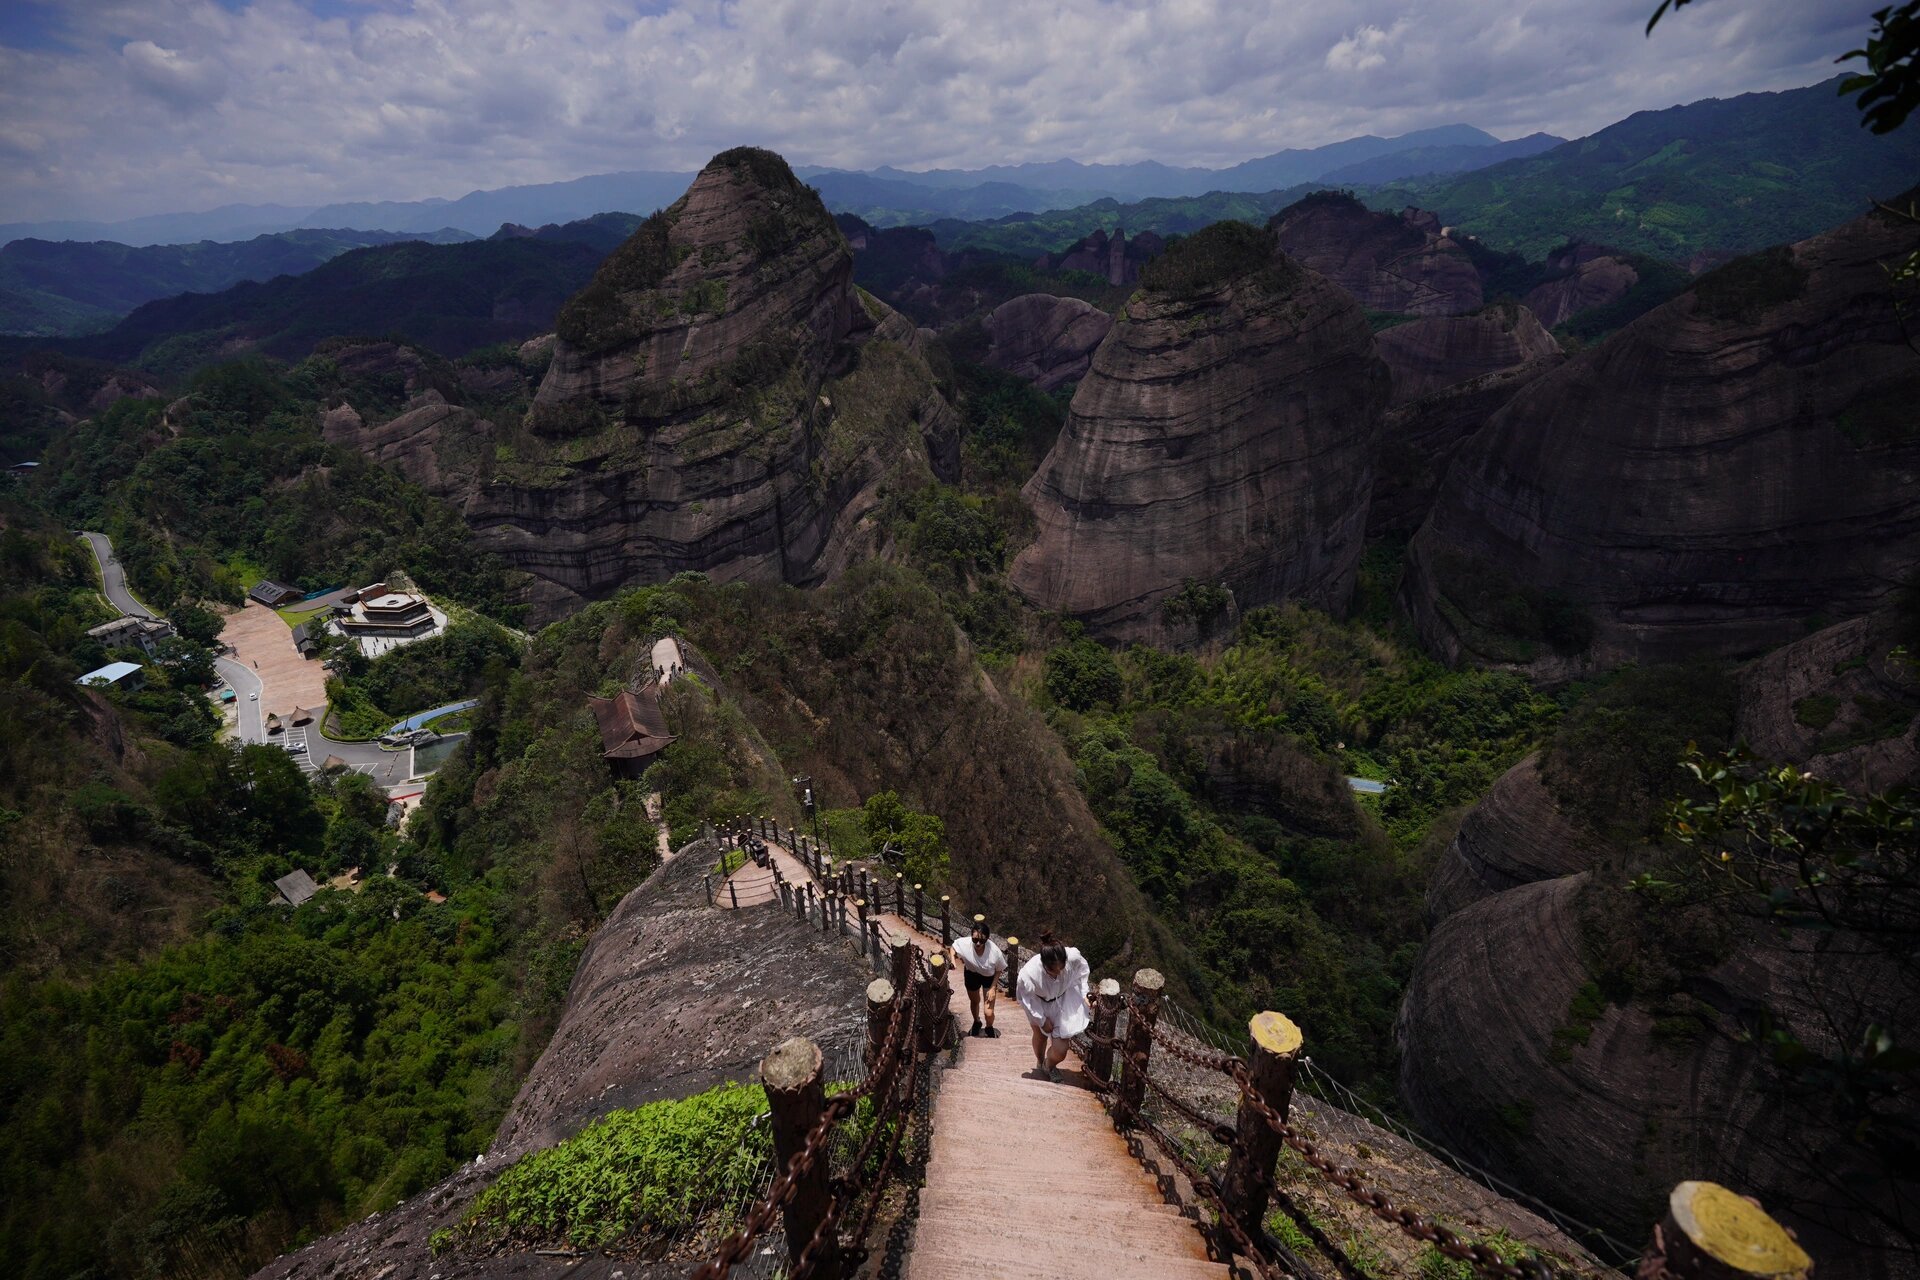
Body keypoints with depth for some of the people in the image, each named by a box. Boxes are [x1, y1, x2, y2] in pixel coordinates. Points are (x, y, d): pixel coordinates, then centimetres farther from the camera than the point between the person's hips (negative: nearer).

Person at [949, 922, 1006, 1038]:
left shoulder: (994, 951, -36)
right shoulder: (964, 943, -34)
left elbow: (999, 970, -16)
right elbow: (952, 947, -10)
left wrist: (992, 988, -14)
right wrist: (952, 960, -27)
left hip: (989, 977, -2)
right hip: (972, 975, 2)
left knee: (988, 1012, -4)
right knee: (974, 1001, 27)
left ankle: (989, 1028, 33)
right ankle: (977, 1022, 60)